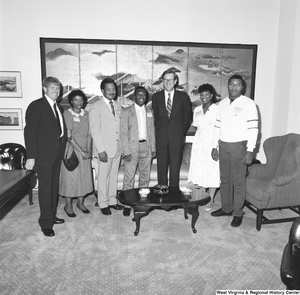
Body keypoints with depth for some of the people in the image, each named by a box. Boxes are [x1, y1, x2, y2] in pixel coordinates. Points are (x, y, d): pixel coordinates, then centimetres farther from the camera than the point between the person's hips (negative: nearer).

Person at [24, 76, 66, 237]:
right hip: (44, 153, -7)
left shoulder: (58, 107, 13)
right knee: (45, 188, -1)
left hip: (57, 153, 7)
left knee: (54, 186, 16)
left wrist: (63, 148, 5)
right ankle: (46, 223, 11)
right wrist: (31, 156, -18)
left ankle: (52, 215, 30)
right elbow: (29, 132, -14)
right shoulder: (36, 106, -10)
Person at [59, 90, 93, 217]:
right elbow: (69, 137, -15)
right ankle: (68, 205, 19)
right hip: (72, 150, -5)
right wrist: (81, 151, -16)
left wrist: (88, 150, -6)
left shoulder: (86, 114, 6)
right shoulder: (67, 114, -10)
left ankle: (80, 203, 27)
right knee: (70, 177, 3)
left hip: (85, 151, 5)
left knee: (84, 176, 11)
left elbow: (89, 134, 5)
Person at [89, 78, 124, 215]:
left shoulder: (118, 106, 11)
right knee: (103, 177, 4)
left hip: (117, 147, 6)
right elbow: (94, 130, -12)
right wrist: (101, 150, -16)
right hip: (104, 149, -6)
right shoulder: (96, 107, -8)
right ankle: (103, 204, 18)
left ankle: (112, 201, 27)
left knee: (114, 176, 13)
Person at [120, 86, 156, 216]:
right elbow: (124, 133, -6)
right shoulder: (126, 112, -2)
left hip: (146, 148, 4)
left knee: (145, 177, 11)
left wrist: (153, 148, 6)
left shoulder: (149, 112, 11)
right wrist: (126, 151, -12)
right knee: (129, 177, -2)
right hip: (132, 148, -4)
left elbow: (152, 131, 13)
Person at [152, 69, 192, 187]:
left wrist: (182, 131, 8)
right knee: (161, 167, 4)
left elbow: (188, 117, 11)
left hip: (177, 137, -1)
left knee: (175, 168, 1)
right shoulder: (156, 96, 8)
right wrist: (159, 130, 9)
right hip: (161, 137, 1)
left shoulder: (183, 97, 4)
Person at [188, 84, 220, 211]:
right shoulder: (197, 110, 11)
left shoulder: (217, 109, -7)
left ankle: (210, 199, 11)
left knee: (212, 171, -1)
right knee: (199, 171, 6)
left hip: (212, 143, -5)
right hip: (199, 143, 5)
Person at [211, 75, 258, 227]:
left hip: (239, 146, -5)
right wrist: (215, 146, 10)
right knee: (224, 179, 13)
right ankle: (226, 208, 27)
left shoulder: (248, 104, -5)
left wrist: (250, 150, -15)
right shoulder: (222, 104, 10)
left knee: (238, 181, 1)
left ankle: (238, 213, 14)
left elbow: (253, 128, -9)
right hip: (223, 146, 5)